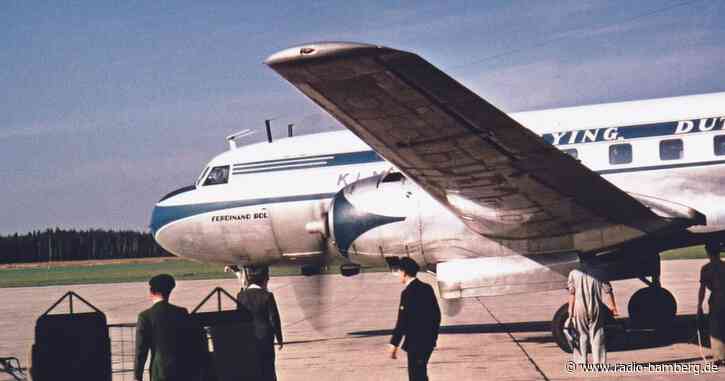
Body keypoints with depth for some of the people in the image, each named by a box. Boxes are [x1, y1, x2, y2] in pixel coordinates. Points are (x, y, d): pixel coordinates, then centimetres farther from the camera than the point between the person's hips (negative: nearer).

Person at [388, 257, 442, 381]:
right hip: (429, 340, 8)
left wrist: (394, 344, -12)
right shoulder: (427, 288, 7)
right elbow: (437, 314, 13)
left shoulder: (407, 293, -17)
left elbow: (402, 321, -18)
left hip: (416, 342, -8)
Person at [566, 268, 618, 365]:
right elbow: (607, 291, 1)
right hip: (596, 309, 1)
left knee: (581, 335, 9)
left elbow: (572, 293, -3)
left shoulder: (574, 273, 4)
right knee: (597, 335, 8)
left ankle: (581, 361, 6)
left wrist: (570, 311, -3)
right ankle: (598, 361, 5)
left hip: (580, 309, -1)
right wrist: (613, 307, 3)